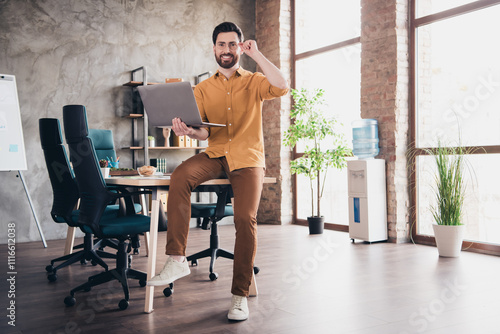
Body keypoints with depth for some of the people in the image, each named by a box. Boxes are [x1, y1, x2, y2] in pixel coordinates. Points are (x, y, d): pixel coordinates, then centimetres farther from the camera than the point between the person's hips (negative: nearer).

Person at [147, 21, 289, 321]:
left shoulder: (253, 82, 9)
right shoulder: (203, 89, 15)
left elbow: (282, 88, -13)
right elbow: (204, 131, 4)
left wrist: (256, 54, -10)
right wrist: (188, 131, -19)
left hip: (248, 159, -2)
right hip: (215, 155, 2)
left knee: (246, 218, -22)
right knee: (180, 176, -29)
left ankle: (240, 294, -7)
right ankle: (177, 260, -27)